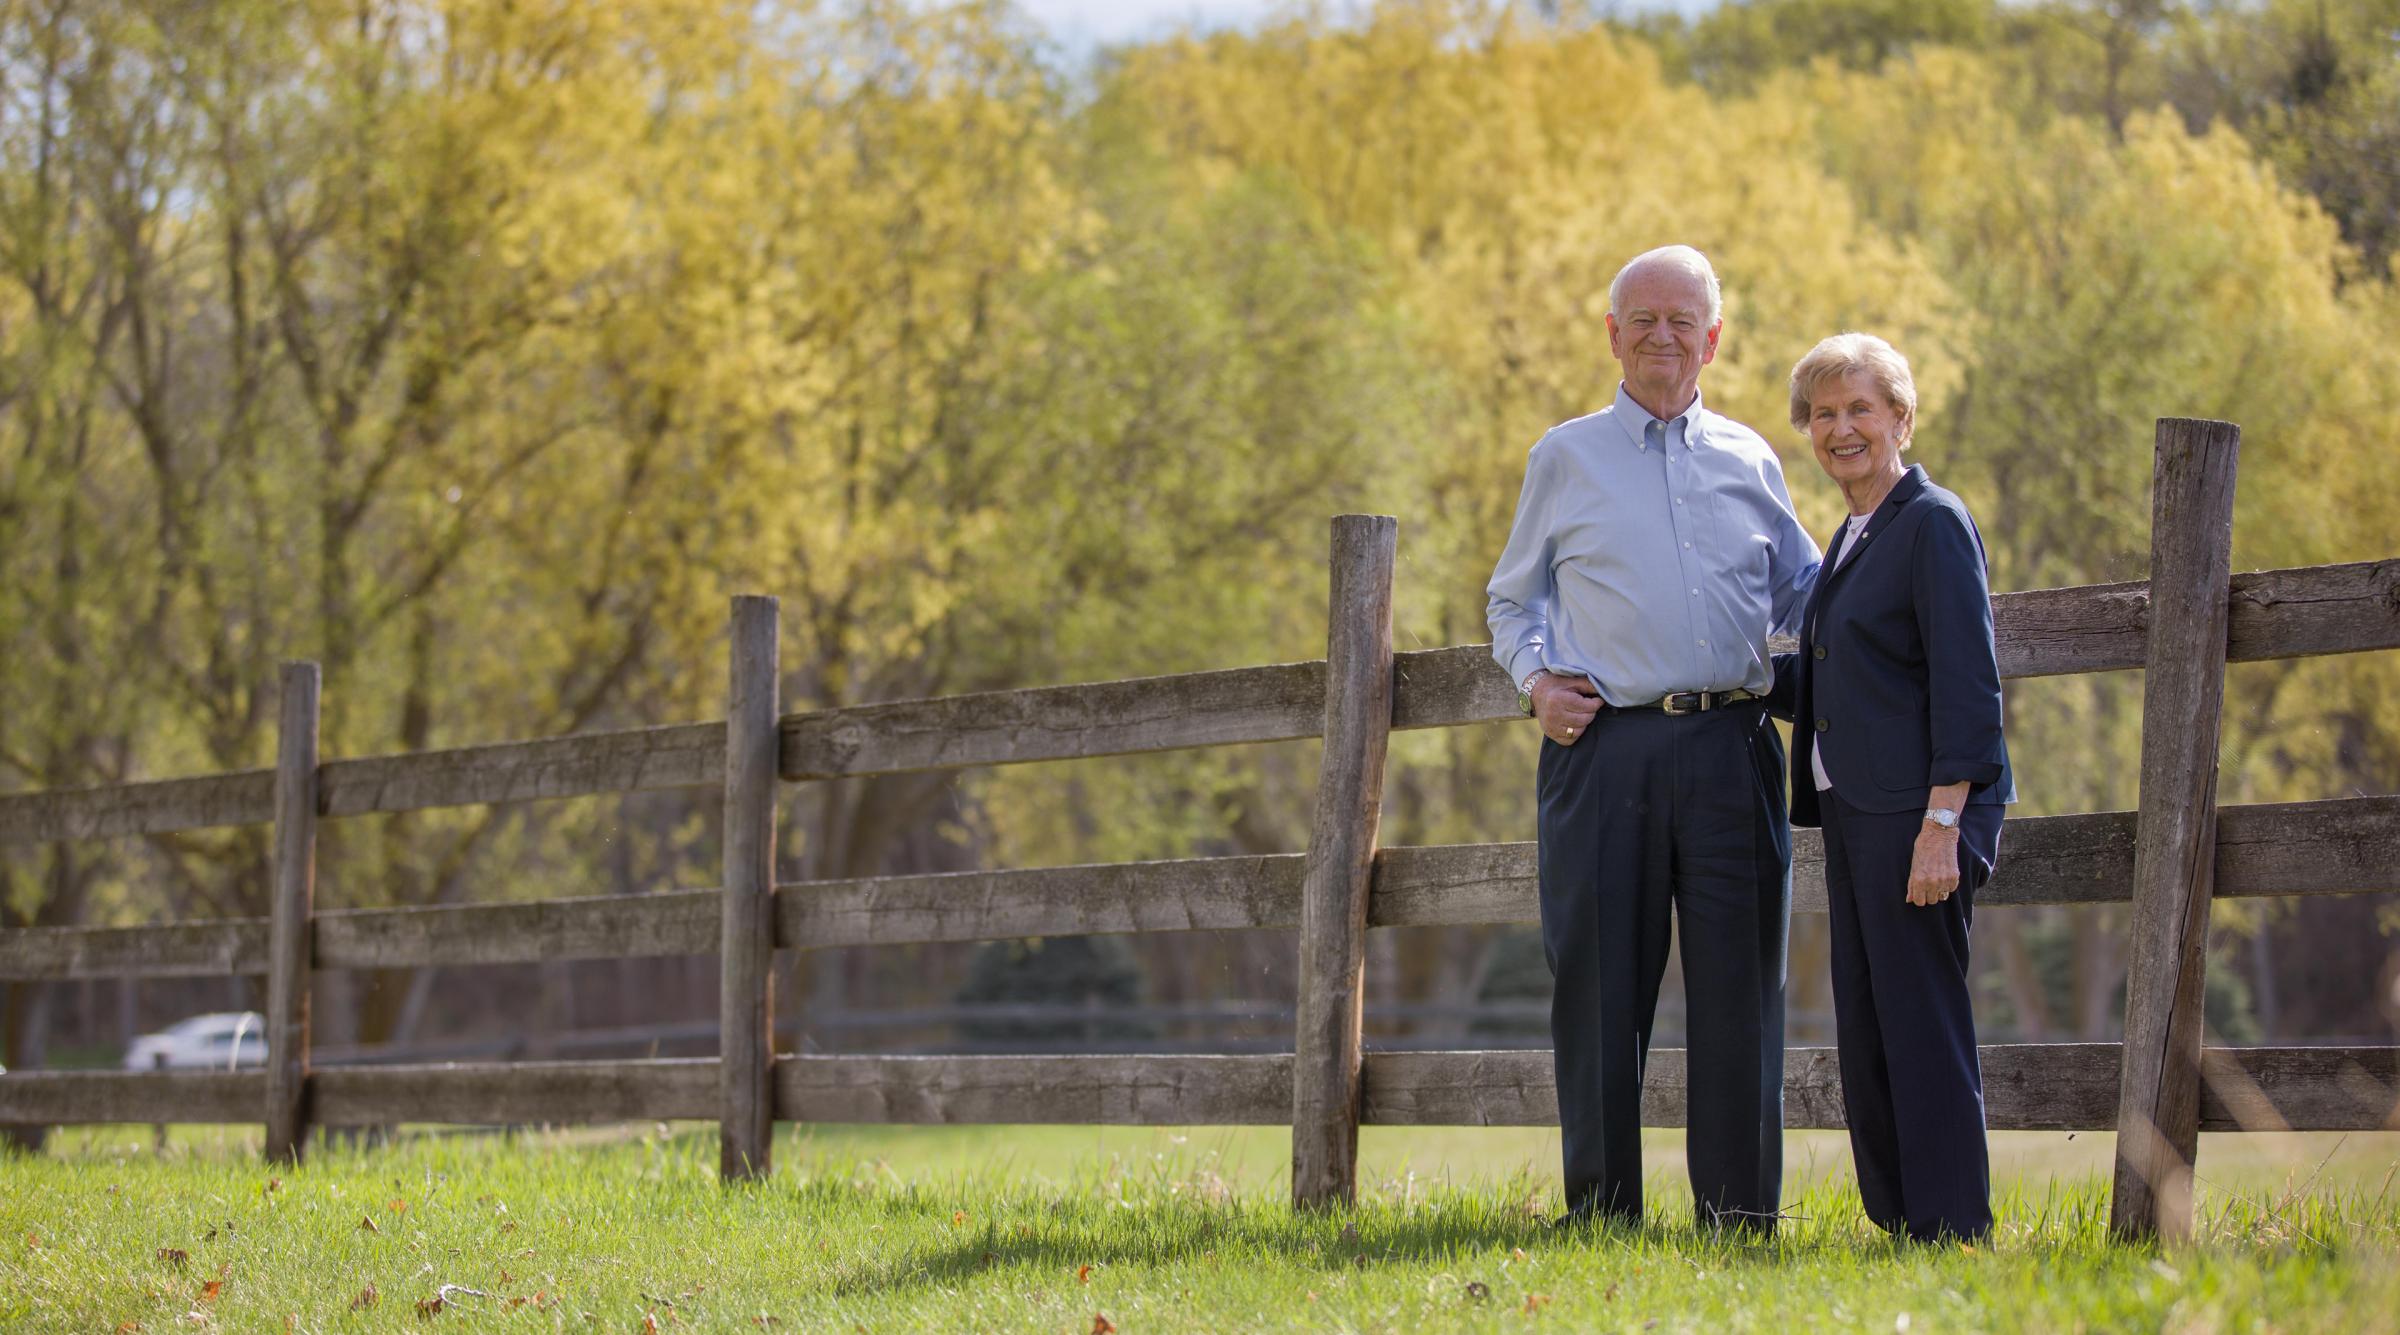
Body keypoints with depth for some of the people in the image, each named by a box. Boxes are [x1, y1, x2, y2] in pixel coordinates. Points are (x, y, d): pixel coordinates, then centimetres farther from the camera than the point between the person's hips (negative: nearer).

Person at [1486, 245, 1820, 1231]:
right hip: (1604, 745, -1)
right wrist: (1536, 681, 1)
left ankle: (1737, 1208, 5)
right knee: (1600, 983, 0)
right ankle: (1601, 1209, 8)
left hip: (1729, 750, 1)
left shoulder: (1750, 462, 15)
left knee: (1739, 982, -1)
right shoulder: (1565, 458, 12)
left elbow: (1803, 590, 23)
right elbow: (1513, 599, 19)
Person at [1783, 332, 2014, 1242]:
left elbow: (1968, 688, -15)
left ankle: (1952, 1230, -4)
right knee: (1865, 1028, 10)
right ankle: (1896, 1222, 15)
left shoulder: (1933, 523, -10)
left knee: (1921, 1022, -8)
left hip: (1914, 815, -9)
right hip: (1853, 812, 9)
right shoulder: (1852, 536, 17)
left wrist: (1941, 826, -20)